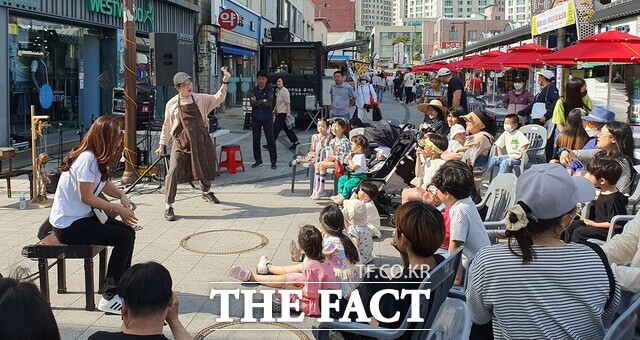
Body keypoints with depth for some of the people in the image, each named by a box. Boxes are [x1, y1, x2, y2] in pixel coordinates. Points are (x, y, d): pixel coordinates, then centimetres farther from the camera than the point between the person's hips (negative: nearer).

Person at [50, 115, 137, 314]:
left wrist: (121, 196, -2)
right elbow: (86, 197, -22)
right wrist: (118, 209, -14)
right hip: (68, 225, -10)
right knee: (124, 238, -17)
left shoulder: (97, 158, 7)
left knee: (128, 231, 5)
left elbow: (104, 183, 19)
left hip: (83, 217, 10)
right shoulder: (87, 159, -22)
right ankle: (110, 297, -12)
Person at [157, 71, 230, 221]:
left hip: (200, 139, 3)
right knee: (173, 172, -14)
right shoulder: (171, 104, -1)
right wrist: (162, 145, 10)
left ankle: (206, 192, 48)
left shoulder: (201, 99, 2)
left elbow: (218, 98, -9)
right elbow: (167, 126, 7)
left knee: (206, 168, 18)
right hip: (181, 141, -2)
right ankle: (168, 206, -8)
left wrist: (225, 83, -24)